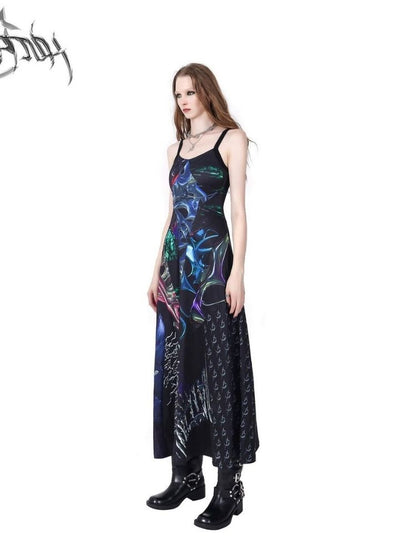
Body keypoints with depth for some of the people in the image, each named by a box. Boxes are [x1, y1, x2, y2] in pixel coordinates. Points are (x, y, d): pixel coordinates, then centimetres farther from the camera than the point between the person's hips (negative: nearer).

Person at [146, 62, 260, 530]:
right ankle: (186, 476, 18)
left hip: (212, 263, -6)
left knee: (216, 369, -5)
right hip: (176, 264, 7)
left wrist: (237, 273, -14)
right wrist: (158, 270, 13)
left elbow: (239, 209, -6)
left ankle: (228, 488, 4)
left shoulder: (231, 139, 1)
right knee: (176, 367, 7)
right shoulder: (176, 147, 18)